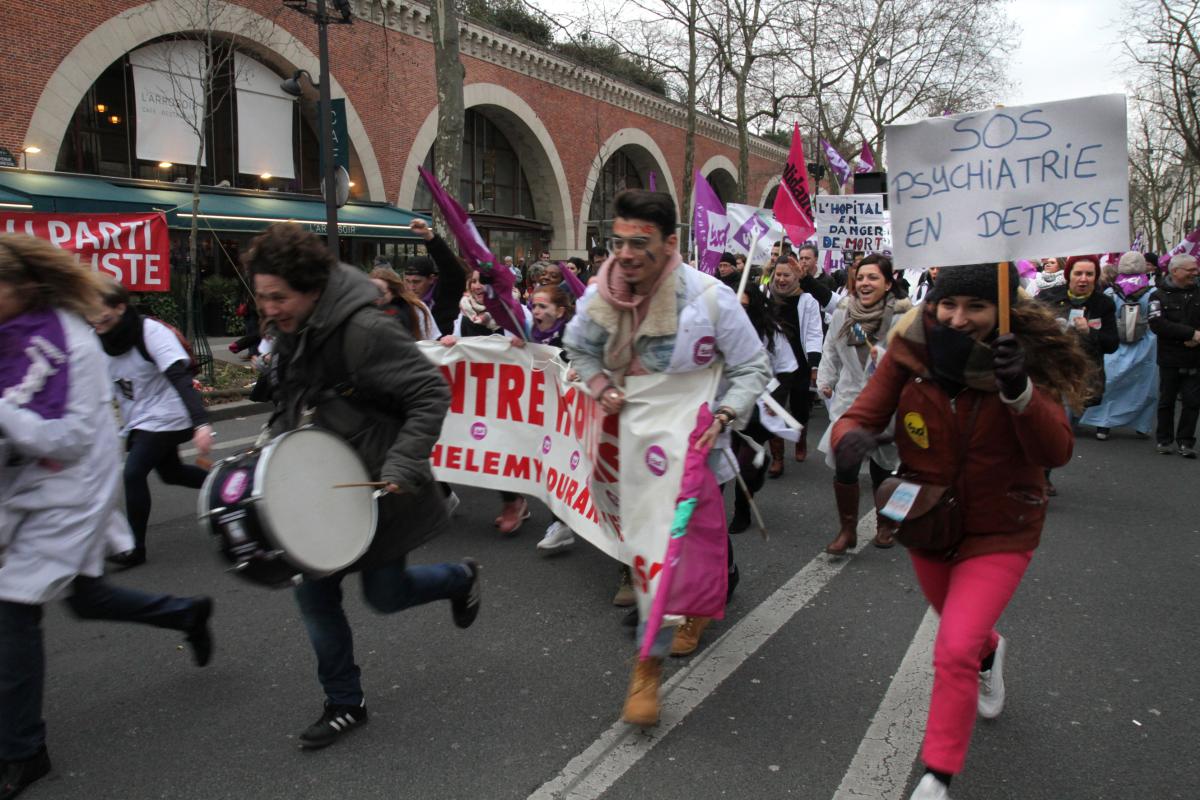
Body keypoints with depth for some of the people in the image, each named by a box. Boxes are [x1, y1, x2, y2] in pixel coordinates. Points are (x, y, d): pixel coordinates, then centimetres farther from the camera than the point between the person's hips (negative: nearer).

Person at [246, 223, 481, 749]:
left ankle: (460, 578, 37)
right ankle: (345, 704, 24)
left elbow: (431, 394, -23)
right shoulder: (291, 333, 2)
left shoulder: (364, 330, -25)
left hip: (377, 487, -7)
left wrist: (402, 465, -29)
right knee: (312, 590, 6)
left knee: (384, 594, 4)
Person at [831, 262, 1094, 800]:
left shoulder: (1028, 358, -21)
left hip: (999, 534, -3)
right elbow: (861, 416, -15)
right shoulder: (909, 352, -18)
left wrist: (1020, 391, -45)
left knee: (955, 651, -16)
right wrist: (851, 437, -40)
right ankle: (990, 652, 65)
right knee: (961, 628, 28)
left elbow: (1055, 453, -27)